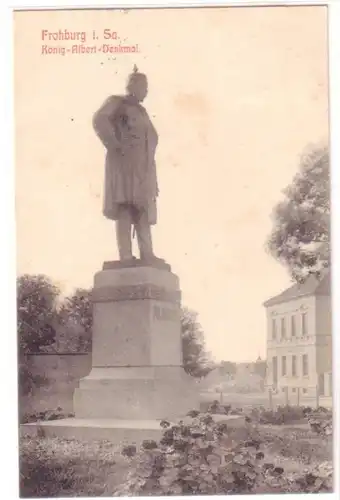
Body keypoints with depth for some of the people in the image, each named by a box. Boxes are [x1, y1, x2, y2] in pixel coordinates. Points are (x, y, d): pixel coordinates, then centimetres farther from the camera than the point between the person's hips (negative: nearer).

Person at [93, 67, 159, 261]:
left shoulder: (141, 111, 25)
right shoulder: (117, 102, 1)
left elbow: (152, 137, 31)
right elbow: (99, 119, -18)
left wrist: (148, 157, 15)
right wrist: (115, 145, -17)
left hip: (143, 168, 8)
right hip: (124, 164, -8)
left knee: (143, 210, 3)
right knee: (125, 208, -14)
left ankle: (147, 256, 2)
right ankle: (126, 257, -18)